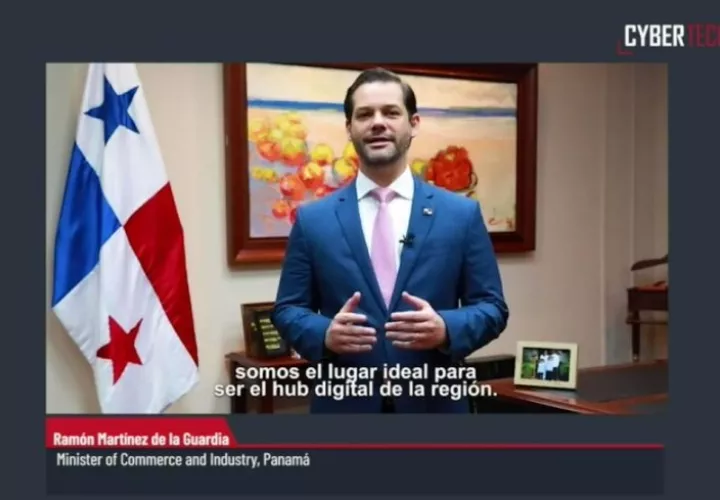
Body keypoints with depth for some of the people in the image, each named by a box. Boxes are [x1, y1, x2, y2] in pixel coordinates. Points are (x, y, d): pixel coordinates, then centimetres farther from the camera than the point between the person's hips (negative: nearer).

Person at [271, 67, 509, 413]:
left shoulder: (462, 214, 1)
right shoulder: (313, 219, 2)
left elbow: (492, 306, 3)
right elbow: (287, 309, 5)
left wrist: (446, 329, -18)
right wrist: (325, 334, -16)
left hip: (433, 406, 0)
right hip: (344, 406, 0)